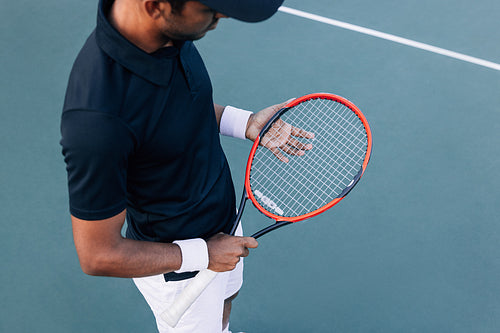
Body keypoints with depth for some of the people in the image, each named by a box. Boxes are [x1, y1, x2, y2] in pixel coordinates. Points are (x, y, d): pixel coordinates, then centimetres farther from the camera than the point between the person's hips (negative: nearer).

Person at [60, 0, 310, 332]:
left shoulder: (172, 31, -18)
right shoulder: (98, 118, -42)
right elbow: (99, 255, -29)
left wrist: (244, 122, -9)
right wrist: (203, 254, -20)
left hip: (224, 215, 7)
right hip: (175, 264, -7)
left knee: (226, 298, 35)